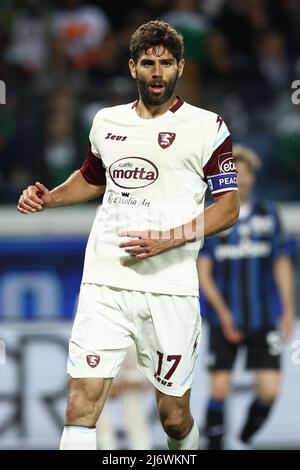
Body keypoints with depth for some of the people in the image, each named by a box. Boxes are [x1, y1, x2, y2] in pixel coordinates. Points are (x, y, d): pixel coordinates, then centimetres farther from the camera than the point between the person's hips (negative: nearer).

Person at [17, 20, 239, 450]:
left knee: (174, 415, 5)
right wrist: (47, 198, 12)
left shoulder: (207, 127, -1)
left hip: (170, 287, -3)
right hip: (103, 284, 3)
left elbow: (229, 207, -4)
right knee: (81, 403, -11)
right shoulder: (107, 122, 13)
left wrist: (168, 239, -16)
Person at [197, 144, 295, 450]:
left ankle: (242, 442, 17)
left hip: (264, 321, 2)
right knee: (220, 388, -4)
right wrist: (223, 312, -13)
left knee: (269, 389, -6)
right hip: (224, 320, -2)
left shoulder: (268, 215, 7)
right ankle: (214, 446, 9)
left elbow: (282, 264, 11)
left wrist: (288, 310, 3)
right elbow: (203, 272, -3)